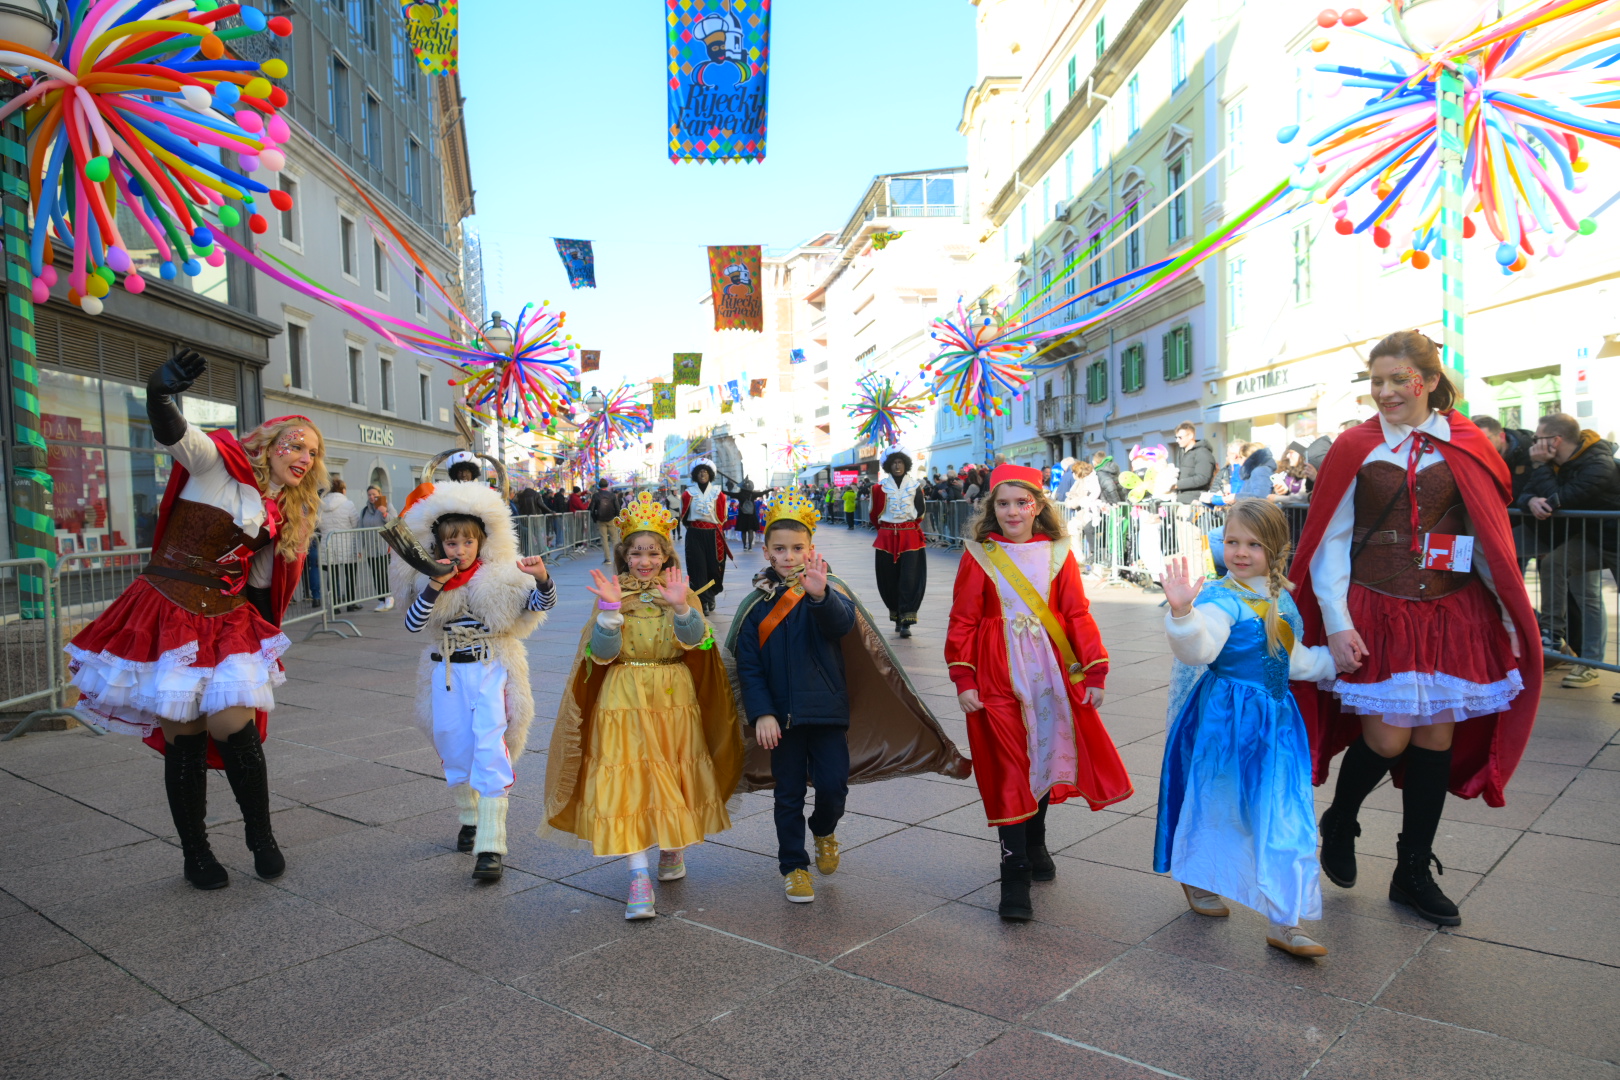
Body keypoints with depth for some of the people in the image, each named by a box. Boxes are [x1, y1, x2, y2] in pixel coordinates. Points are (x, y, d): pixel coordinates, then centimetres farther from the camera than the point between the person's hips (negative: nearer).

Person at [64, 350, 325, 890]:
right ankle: (195, 855, 16)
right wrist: (160, 395, -46)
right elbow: (173, 435, -26)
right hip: (170, 612, -4)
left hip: (229, 622, 4)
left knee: (233, 728, -10)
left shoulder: (286, 514, 13)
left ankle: (261, 834, 9)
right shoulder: (220, 462, -4)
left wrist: (264, 634, 11)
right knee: (183, 737, 0)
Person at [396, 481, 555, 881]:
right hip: (446, 671, 4)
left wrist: (542, 578, -33)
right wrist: (433, 588, -22)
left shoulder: (500, 578, -6)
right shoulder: (431, 581, 1)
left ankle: (491, 846, -12)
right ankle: (471, 819, 38)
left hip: (490, 670, -3)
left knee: (490, 749, -13)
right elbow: (412, 624, -10)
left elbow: (542, 604, -13)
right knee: (454, 749, 13)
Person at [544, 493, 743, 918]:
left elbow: (695, 640, -15)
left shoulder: (682, 592, 3)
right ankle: (640, 876, -7)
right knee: (626, 783, -9)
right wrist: (611, 609, -21)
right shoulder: (611, 592, 3)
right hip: (623, 702, -1)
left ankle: (673, 847, 35)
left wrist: (681, 608, -32)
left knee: (672, 777, 9)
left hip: (673, 700, 1)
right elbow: (602, 653, -8)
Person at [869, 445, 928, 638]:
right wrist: (884, 529, 11)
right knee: (890, 579, 4)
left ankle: (906, 621, -9)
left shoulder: (915, 486, 3)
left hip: (911, 537, -1)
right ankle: (897, 617, 19)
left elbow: (920, 512, 10)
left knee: (909, 579, -9)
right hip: (887, 538, 1)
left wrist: (909, 527, 11)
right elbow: (875, 514, 10)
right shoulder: (880, 488, 3)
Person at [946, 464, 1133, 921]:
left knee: (1044, 759, 16)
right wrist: (963, 680, -7)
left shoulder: (1057, 553, 3)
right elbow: (963, 621, -1)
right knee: (1008, 770, -2)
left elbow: (1077, 615, 4)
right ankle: (1014, 875, 5)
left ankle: (1035, 844, 40)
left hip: (1049, 674, 3)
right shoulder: (979, 555, -2)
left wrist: (1094, 672, -2)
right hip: (998, 677, -2)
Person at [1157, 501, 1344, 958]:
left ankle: (1284, 921, 12)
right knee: (1215, 803, 10)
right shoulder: (1222, 598, -17)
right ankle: (1197, 880, 37)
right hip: (1228, 718, -6)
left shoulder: (1283, 598, 6)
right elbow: (1198, 648, -37)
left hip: (1276, 719, 6)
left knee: (1285, 818, 4)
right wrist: (1183, 613, -53)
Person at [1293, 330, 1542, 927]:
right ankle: (1338, 825, 24)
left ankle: (1413, 873, 22)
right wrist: (1335, 621, -9)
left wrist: (1510, 613, 6)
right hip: (1378, 611, -2)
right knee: (1387, 737, -6)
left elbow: (1491, 536, 8)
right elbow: (1330, 541, -2)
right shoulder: (1353, 449, 0)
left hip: (1452, 612, 2)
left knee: (1437, 738, 6)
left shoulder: (1466, 447, 4)